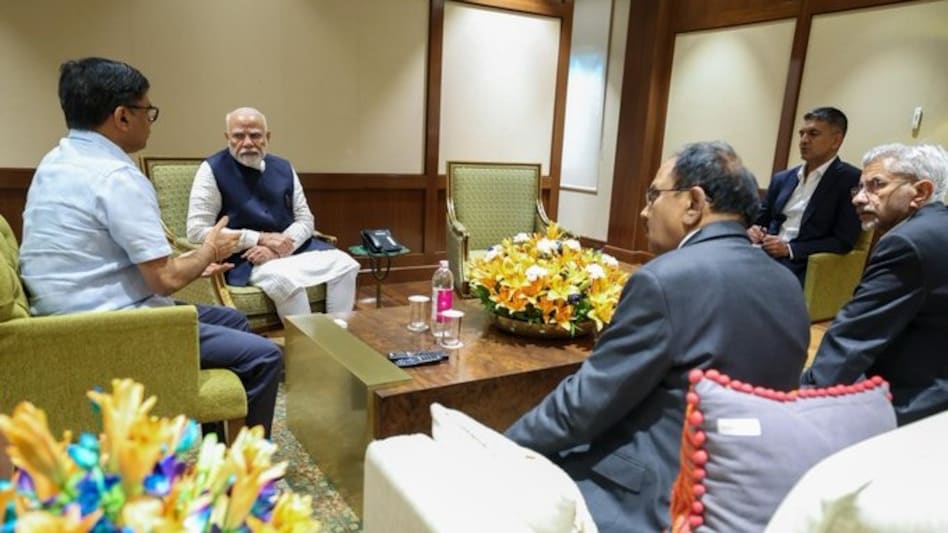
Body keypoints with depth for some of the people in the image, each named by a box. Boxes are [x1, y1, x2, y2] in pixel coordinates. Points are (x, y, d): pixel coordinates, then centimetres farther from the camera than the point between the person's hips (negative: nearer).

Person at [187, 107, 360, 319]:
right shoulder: (212, 169, -3)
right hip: (246, 258, -5)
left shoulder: (283, 167, 11)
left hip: (293, 250, 5)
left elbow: (305, 219, 9)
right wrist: (261, 239, -15)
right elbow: (196, 230, -10)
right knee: (285, 279, -35)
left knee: (345, 264, -16)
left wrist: (279, 248, -13)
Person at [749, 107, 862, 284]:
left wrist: (789, 249, -16)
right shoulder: (782, 178, 18)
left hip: (803, 270, -6)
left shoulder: (851, 180, -1)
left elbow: (844, 242, -7)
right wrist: (754, 230, -1)